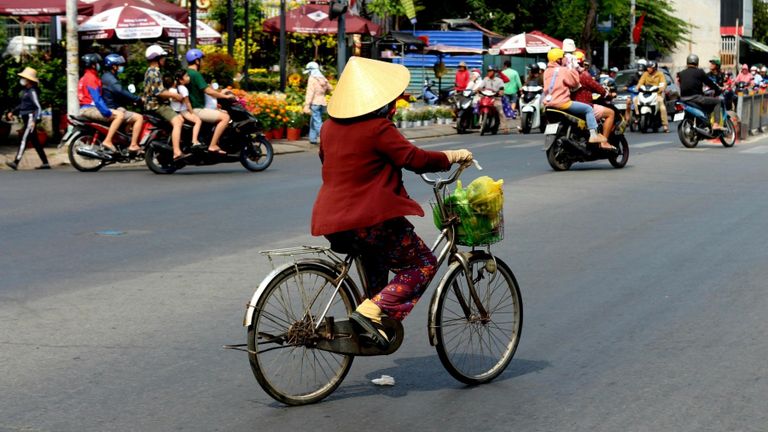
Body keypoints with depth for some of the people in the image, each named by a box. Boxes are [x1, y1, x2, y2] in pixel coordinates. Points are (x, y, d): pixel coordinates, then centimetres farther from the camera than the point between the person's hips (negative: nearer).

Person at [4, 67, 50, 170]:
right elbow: (22, 104, 28)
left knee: (23, 139, -14)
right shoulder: (25, 90, 15)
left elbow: (38, 107, -20)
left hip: (31, 118, -10)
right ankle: (45, 163, 13)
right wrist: (12, 112, 22)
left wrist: (34, 120, -28)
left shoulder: (32, 92, -14)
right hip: (27, 119, 10)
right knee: (35, 142, 10)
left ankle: (16, 163, -19)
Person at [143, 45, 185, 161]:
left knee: (181, 119, 15)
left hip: (154, 104, 11)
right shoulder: (154, 72, -14)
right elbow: (159, 92, -22)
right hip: (156, 105, -11)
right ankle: (177, 153, -34)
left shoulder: (151, 71, 20)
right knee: (177, 122, -24)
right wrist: (174, 95, -13)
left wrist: (172, 96, 16)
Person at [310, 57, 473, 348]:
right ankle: (370, 312, -12)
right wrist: (451, 157, 1)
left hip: (332, 221, 8)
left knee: (376, 258, 36)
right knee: (423, 266, 4)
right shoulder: (379, 128, -14)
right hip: (373, 218, -8)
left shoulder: (329, 126, 10)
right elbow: (415, 159, -15)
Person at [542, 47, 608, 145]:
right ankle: (593, 135, -11)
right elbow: (575, 83, -3)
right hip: (561, 103, -9)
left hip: (548, 103, 9)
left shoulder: (547, 71, 13)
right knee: (588, 109, -3)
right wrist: (572, 69, 7)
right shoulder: (564, 71, -10)